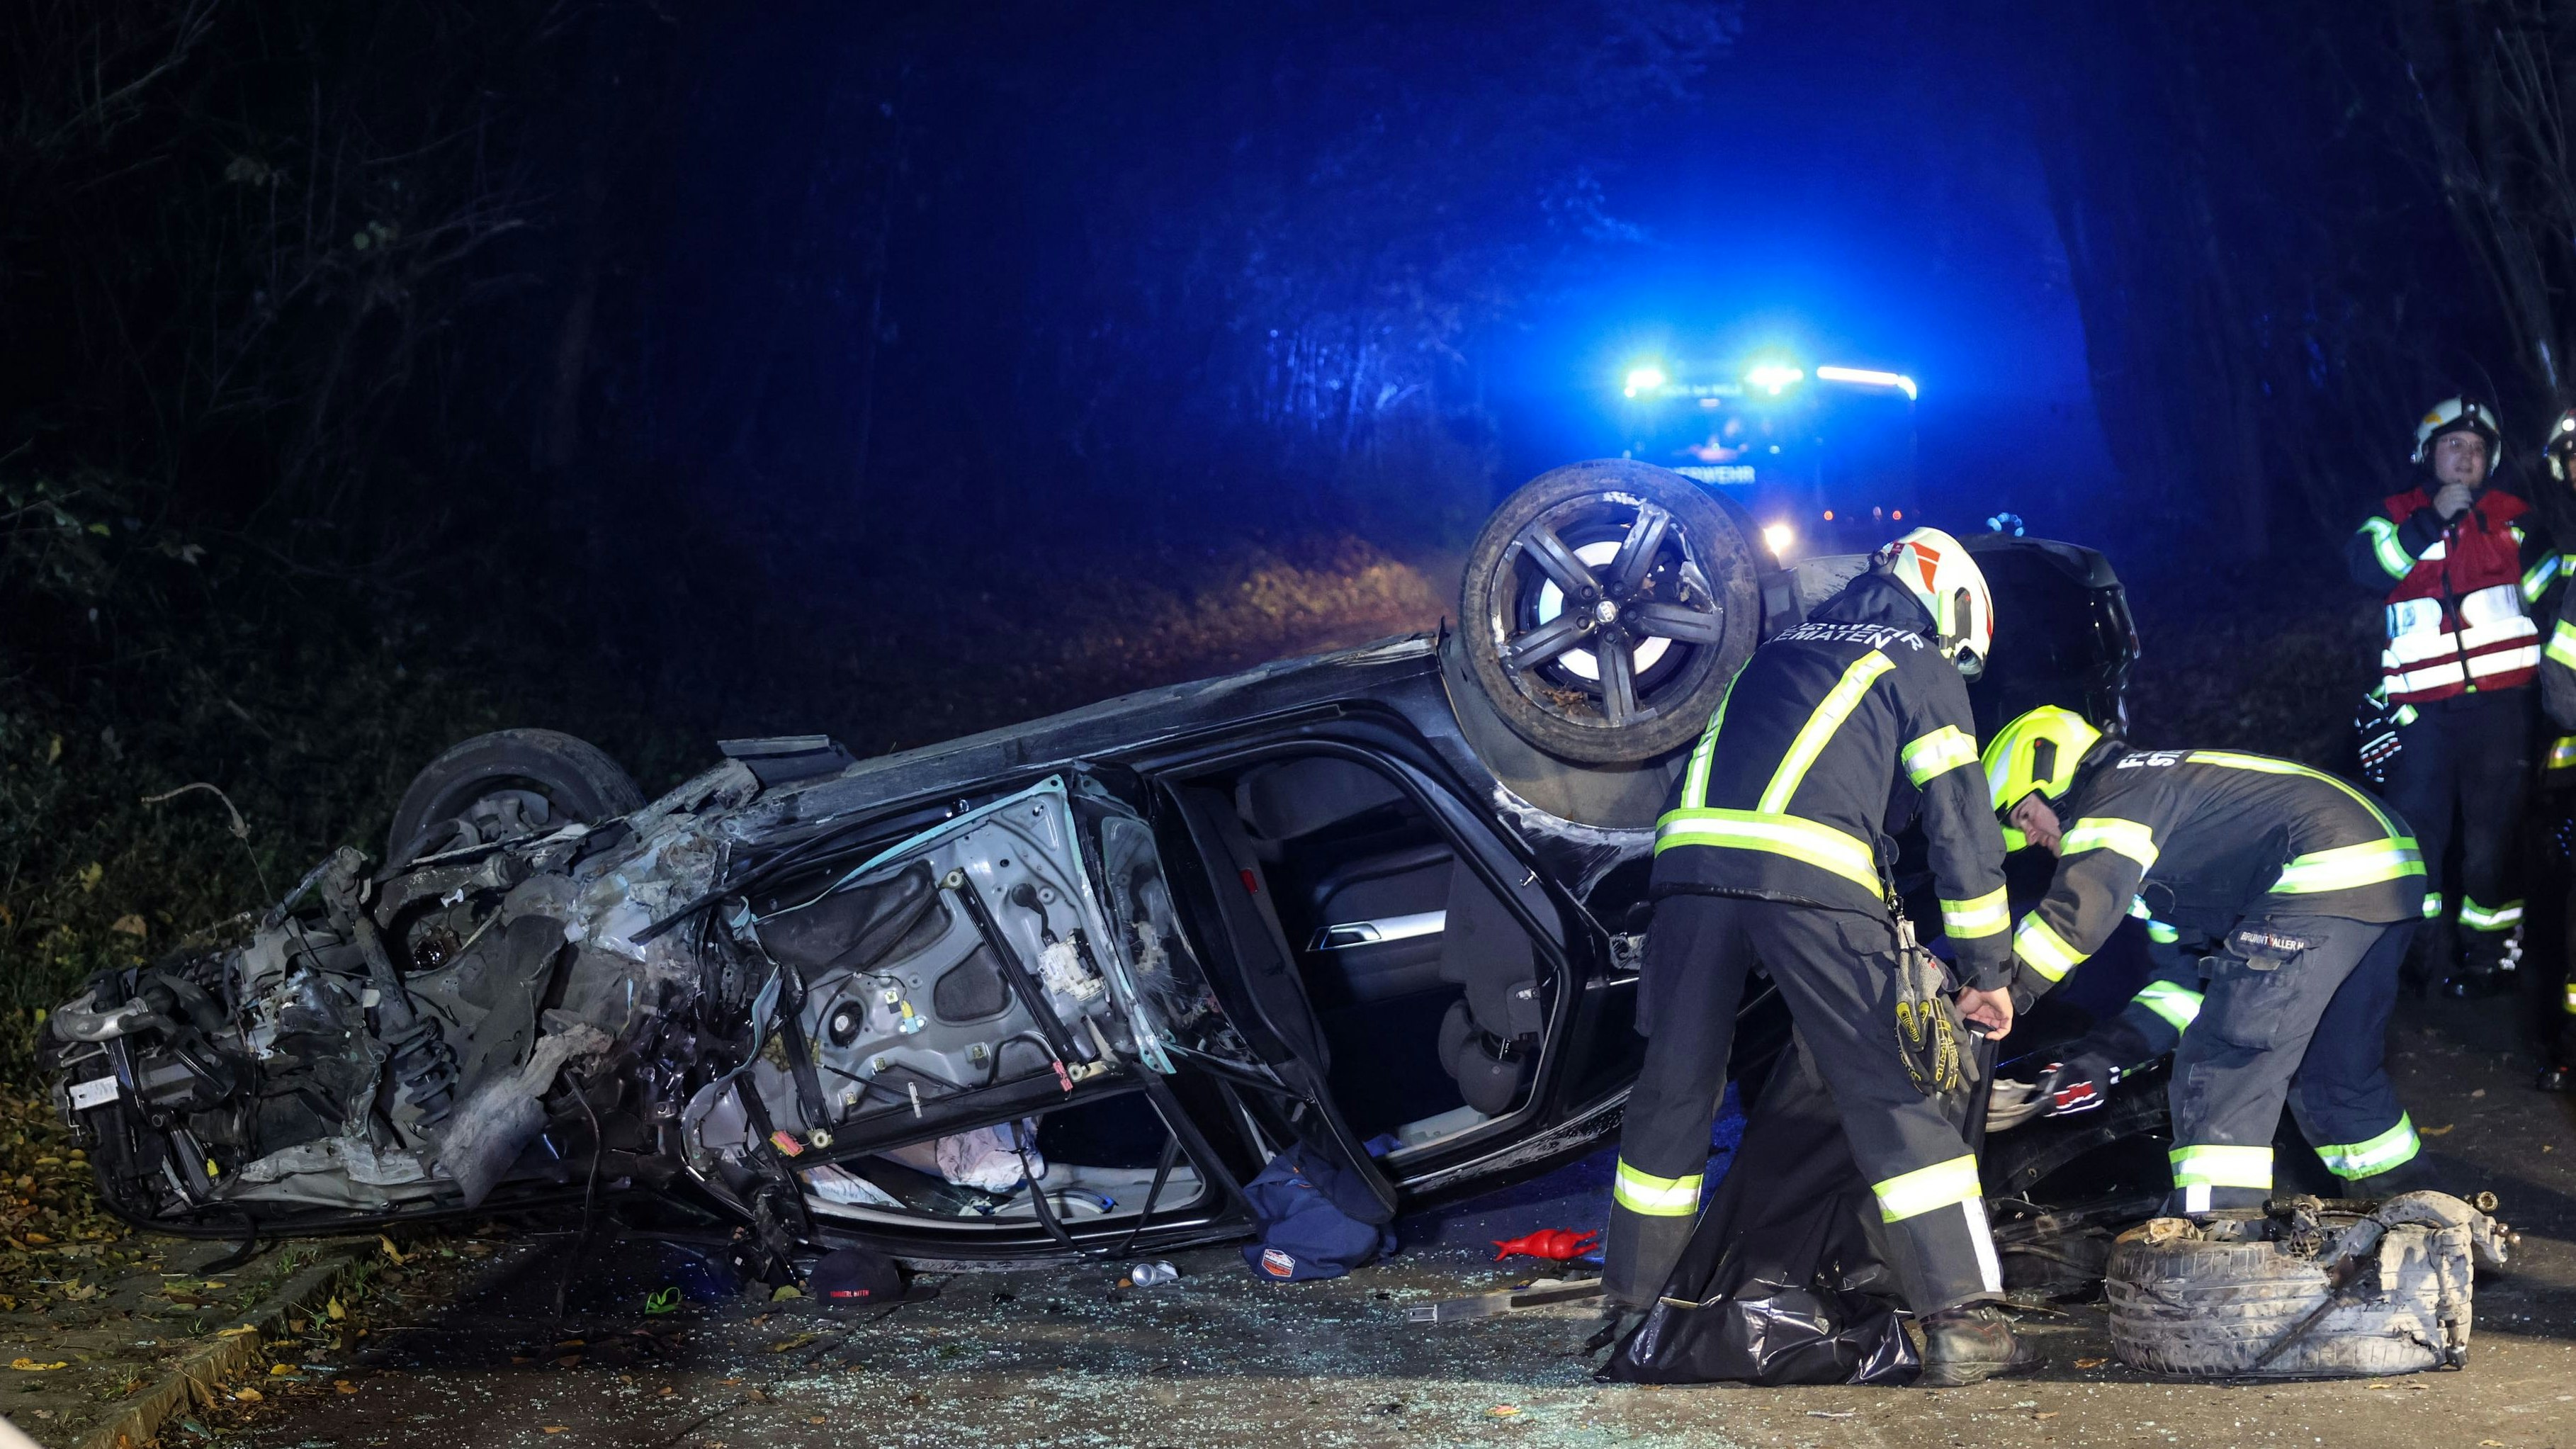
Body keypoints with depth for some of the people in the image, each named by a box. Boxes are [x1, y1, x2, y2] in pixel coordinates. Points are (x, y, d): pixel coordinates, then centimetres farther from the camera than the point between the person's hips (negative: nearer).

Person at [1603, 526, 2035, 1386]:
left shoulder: (1778, 654, 33)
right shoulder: (1920, 669, 15)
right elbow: (1961, 826, 9)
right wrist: (1989, 972, 13)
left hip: (1690, 863, 5)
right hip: (1811, 884, -5)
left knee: (1675, 1089, 16)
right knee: (1891, 1096, -2)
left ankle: (1629, 1292, 25)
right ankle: (1959, 1322, -5)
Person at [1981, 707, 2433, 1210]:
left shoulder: (2117, 796, -3)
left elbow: (2077, 910, -21)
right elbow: (2173, 959, 33)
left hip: (2328, 879, -11)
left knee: (2220, 1070, -10)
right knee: (2336, 1074, 25)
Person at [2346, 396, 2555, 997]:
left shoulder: (2512, 517, 11)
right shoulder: (2397, 515, 7)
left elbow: (2546, 586, 15)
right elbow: (2366, 566, -12)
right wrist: (2432, 519, -17)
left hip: (2500, 701, 1)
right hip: (2424, 706, -1)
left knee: (2492, 828, 2)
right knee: (2418, 827, 1)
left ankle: (2486, 948, 10)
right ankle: (2430, 943, 12)